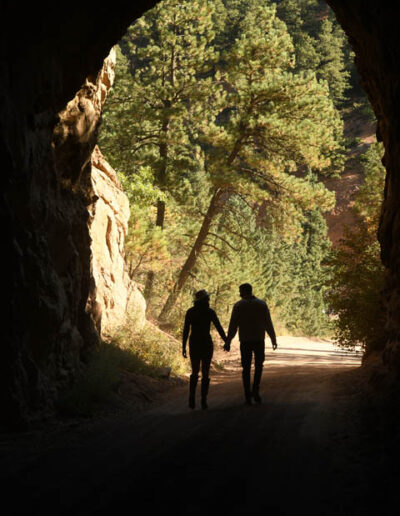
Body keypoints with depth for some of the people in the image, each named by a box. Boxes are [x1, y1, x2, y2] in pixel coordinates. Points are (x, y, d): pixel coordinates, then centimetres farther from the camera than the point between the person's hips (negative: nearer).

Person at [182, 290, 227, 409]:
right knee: (205, 373, 4)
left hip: (193, 344, 1)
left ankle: (192, 397, -1)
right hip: (206, 344, -1)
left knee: (194, 373, 11)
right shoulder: (210, 312, -6)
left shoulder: (190, 312, -1)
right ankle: (203, 401, 2)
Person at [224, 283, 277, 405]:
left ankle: (248, 396, 3)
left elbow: (233, 326, -5)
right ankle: (255, 390, -1)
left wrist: (228, 342, -2)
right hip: (259, 340, 1)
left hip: (245, 341, 0)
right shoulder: (262, 304, 2)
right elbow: (268, 324, 1)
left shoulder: (238, 305, -3)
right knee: (258, 366, 17)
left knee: (246, 368, 8)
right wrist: (273, 340, 7)